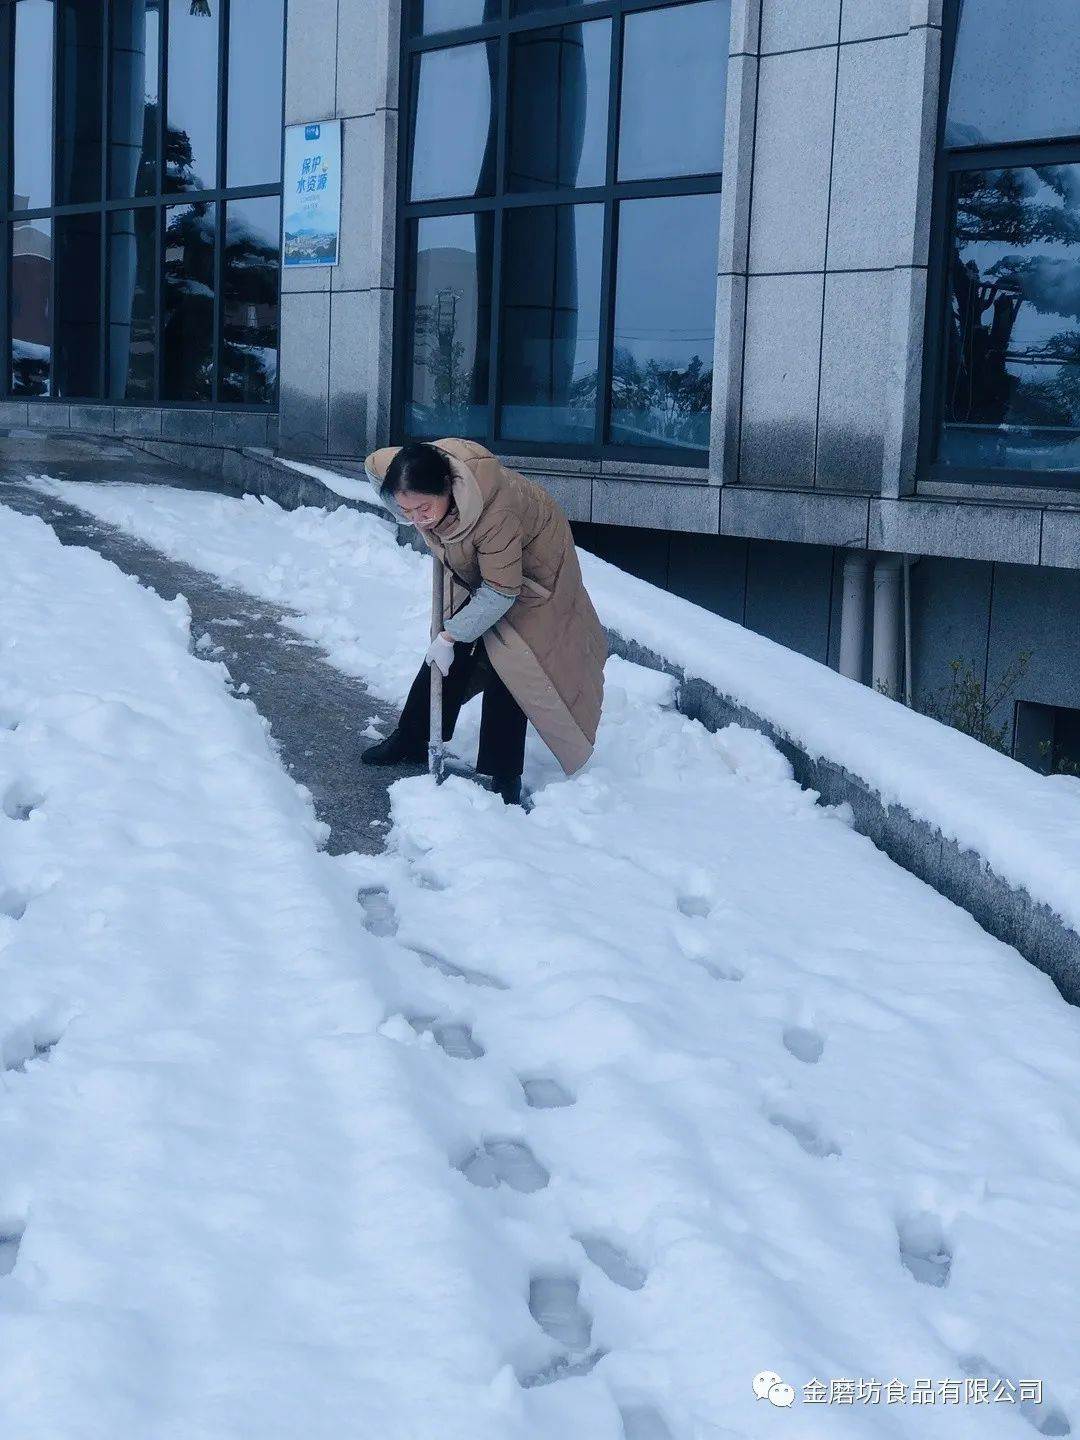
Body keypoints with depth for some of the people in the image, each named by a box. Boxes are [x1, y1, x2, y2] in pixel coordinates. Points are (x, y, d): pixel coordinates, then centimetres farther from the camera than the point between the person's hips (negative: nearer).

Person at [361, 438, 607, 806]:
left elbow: (499, 594, -36)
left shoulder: (495, 512, -45)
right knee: (449, 654, 6)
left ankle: (502, 777, -7)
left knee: (505, 666, -12)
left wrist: (450, 635, -27)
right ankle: (411, 741, 19)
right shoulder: (413, 471, -27)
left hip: (528, 566, -6)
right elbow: (375, 464, -1)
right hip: (472, 567, 6)